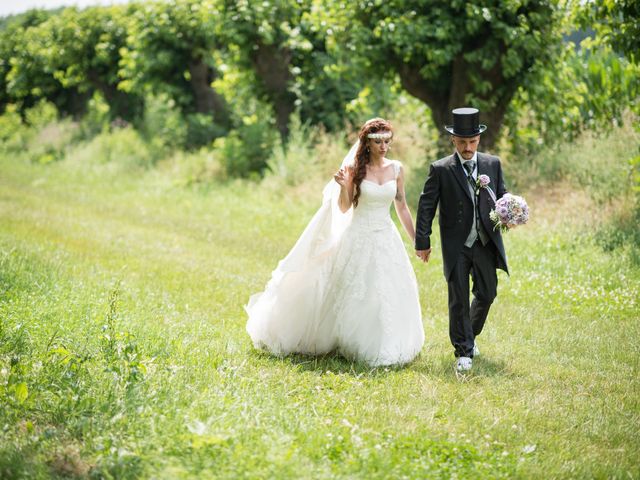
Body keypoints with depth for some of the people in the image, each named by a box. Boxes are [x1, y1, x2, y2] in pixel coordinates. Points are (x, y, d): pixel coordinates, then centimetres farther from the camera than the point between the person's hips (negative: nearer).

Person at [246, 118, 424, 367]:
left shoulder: (396, 169, 3)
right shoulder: (355, 168, -4)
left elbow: (402, 207, 11)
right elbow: (343, 208, -3)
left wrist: (417, 240, 11)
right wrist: (344, 187, -22)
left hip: (387, 240, 3)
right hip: (358, 240, -3)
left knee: (388, 297, 3)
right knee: (352, 296, 2)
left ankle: (385, 348, 18)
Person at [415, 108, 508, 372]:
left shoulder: (493, 164, 3)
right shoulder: (441, 169, -6)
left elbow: (501, 197, 12)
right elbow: (426, 206, -3)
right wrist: (422, 242, -5)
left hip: (486, 242, 3)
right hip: (456, 245, -3)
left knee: (487, 293, 11)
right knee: (459, 300, 1)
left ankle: (470, 334, 37)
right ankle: (463, 352, 12)